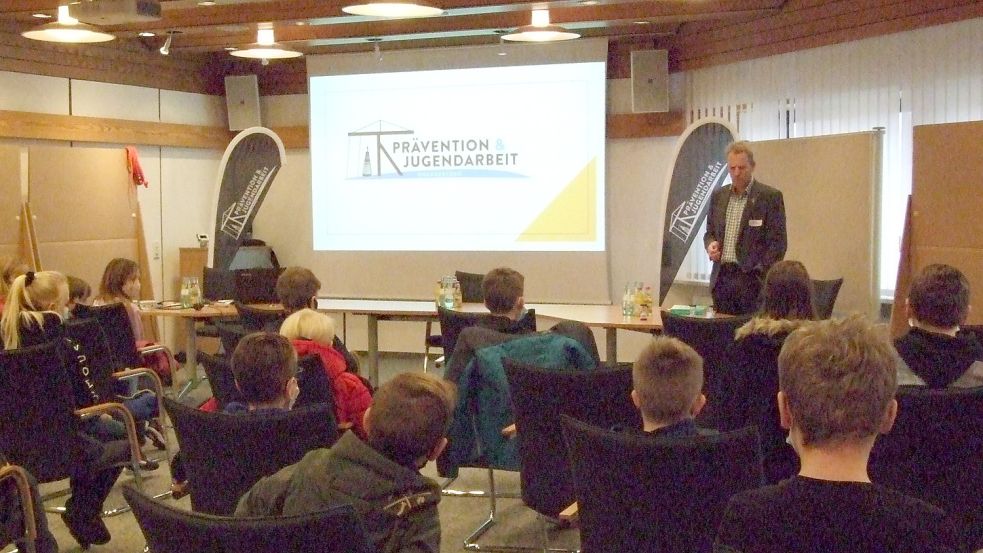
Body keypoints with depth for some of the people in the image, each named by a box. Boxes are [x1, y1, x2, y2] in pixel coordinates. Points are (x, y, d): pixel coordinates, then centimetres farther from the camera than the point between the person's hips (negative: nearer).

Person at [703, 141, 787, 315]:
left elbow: (777, 243, -5)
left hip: (752, 280, -5)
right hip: (721, 279, 5)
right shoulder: (718, 196, 13)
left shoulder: (770, 197, -3)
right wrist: (710, 244, -1)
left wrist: (763, 277, -15)